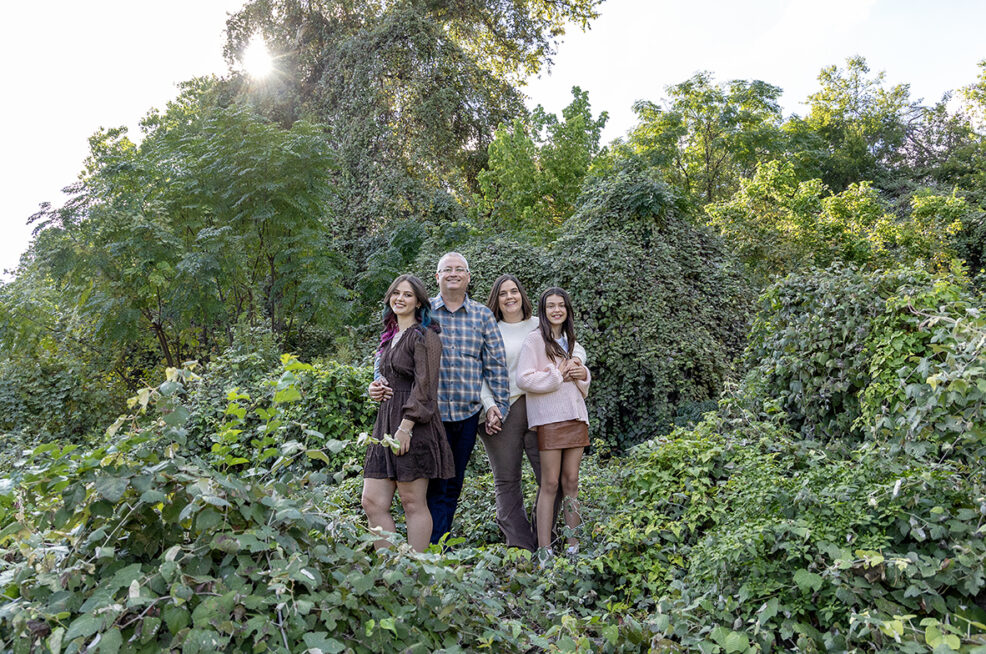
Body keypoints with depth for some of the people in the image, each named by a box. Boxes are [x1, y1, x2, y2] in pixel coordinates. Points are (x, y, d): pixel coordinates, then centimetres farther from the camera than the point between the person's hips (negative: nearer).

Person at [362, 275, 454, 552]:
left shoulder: (424, 336, -6)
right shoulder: (390, 336, 20)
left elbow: (425, 386, -14)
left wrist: (405, 427, -20)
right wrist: (375, 388, 9)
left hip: (413, 425, -8)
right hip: (386, 423, 9)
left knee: (413, 503, -1)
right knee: (373, 502, 4)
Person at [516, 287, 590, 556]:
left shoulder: (568, 340, 19)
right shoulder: (535, 339, -2)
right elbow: (524, 379, -11)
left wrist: (582, 374, 4)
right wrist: (558, 376, -11)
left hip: (575, 416, 6)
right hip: (549, 417, -6)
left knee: (571, 481, 7)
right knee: (550, 483, -4)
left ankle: (574, 545, 13)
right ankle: (544, 549, 2)